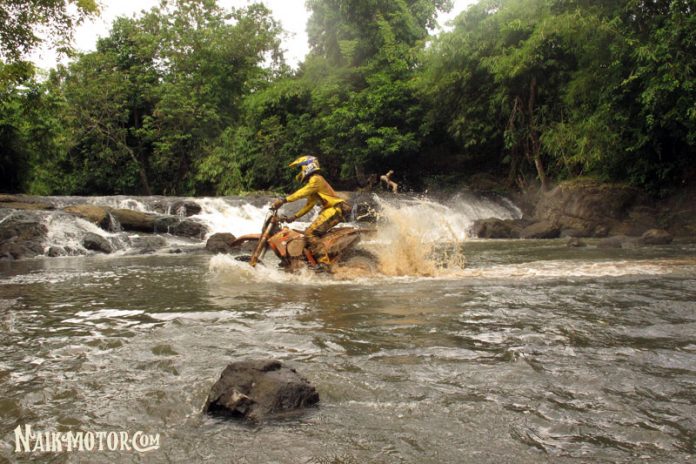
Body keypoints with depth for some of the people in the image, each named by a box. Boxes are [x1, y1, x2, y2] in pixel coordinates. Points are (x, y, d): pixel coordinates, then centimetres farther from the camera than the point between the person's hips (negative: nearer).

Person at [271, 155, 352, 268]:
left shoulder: (316, 179, -8)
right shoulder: (312, 182, 24)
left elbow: (302, 193, -24)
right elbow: (309, 205, 26)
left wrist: (283, 200, -31)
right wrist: (293, 217, 20)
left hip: (335, 209, -11)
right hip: (331, 209, 11)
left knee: (310, 233, -19)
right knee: (314, 233, 20)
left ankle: (324, 263, -24)